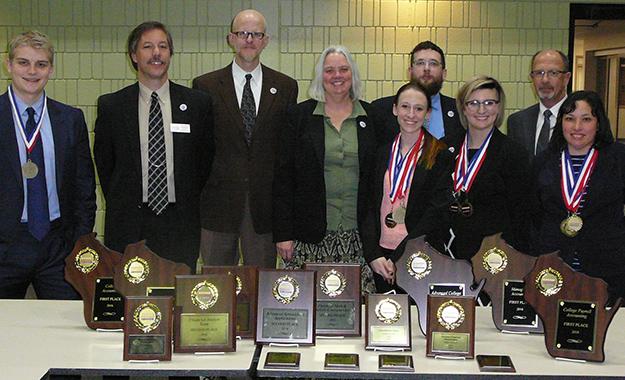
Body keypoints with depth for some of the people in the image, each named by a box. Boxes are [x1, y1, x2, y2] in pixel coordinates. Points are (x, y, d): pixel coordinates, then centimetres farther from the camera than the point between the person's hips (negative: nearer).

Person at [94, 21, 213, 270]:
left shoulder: (197, 103, 3)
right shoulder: (111, 106, 3)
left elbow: (206, 158, 8)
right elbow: (103, 163, 10)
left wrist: (190, 207, 6)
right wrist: (121, 207, 8)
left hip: (180, 222, 0)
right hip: (129, 225, 0)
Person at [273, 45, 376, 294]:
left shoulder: (370, 117, 8)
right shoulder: (300, 115, 4)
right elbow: (283, 176, 2)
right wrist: (282, 233, -4)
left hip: (358, 235, 1)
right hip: (310, 236, -1)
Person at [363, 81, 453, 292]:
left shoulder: (441, 156, -3)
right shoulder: (382, 153, 9)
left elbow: (437, 213, -10)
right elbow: (370, 206, 6)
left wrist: (398, 258, -14)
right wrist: (373, 255, -7)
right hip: (380, 256, 3)